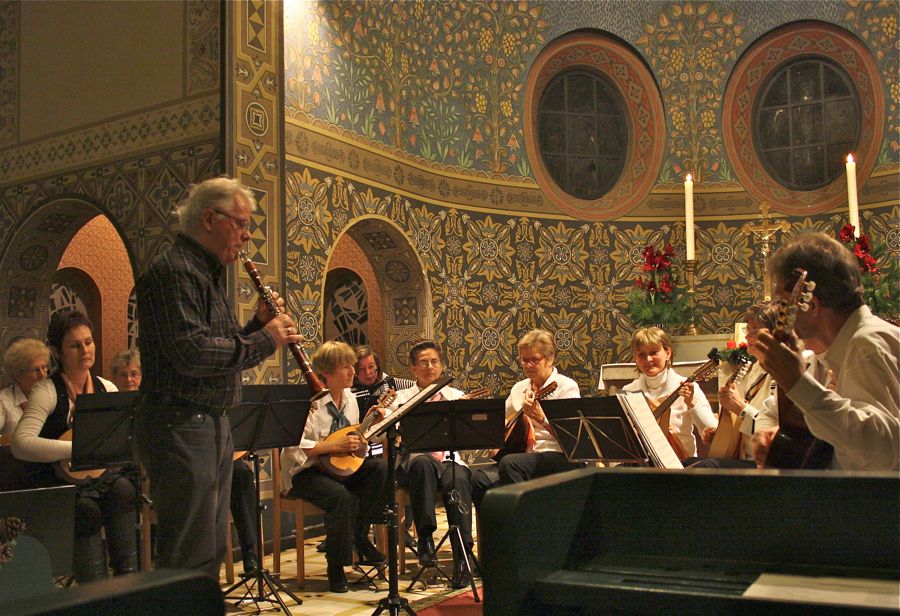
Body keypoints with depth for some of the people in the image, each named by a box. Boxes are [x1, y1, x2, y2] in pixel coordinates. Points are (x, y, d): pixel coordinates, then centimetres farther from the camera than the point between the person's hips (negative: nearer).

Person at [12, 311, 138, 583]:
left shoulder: (106, 388, 8)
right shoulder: (47, 391, -10)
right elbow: (21, 444, -25)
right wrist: (79, 449, -30)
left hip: (99, 474, 4)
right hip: (54, 483, -4)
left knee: (123, 488, -29)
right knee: (86, 508, -35)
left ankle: (127, 574, -23)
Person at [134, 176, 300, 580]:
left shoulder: (209, 273, 18)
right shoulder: (173, 271, -14)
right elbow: (191, 353, -25)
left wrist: (258, 324, 5)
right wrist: (265, 340, -16)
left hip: (214, 424, 10)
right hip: (179, 425, -10)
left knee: (211, 551, 17)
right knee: (188, 556, -3)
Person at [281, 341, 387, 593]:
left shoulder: (350, 399, 8)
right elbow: (294, 447, -26)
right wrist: (334, 445, -26)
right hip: (305, 472, -7)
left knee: (381, 467, -18)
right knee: (342, 496, -34)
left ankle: (359, 535, -5)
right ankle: (336, 567, -13)